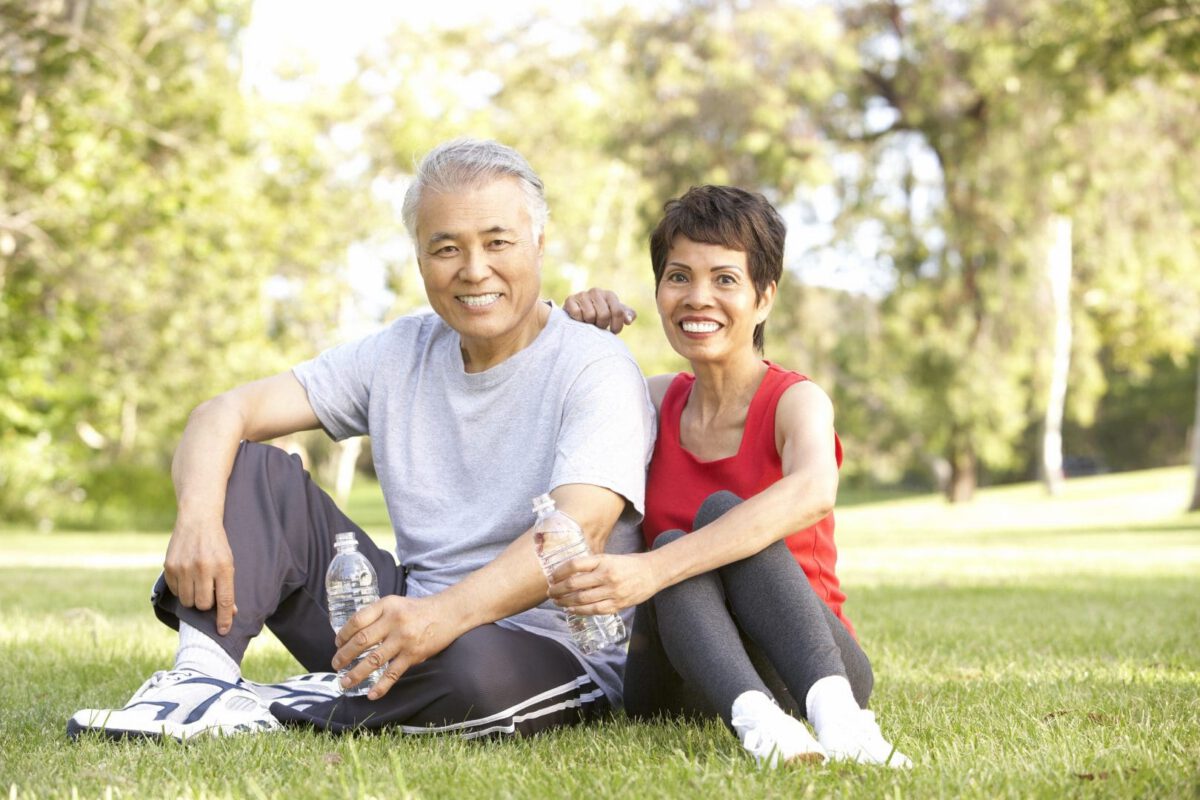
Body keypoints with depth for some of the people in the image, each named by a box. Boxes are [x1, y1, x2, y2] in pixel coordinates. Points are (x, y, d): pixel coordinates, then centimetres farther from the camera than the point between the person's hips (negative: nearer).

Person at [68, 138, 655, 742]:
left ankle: (276, 711, -18)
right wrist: (198, 518, -23)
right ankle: (204, 678, -22)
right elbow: (225, 414, -1)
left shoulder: (596, 371, -12)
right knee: (253, 467, -2)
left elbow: (580, 531, -30)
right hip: (408, 619, 6)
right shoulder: (401, 354, 5)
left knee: (476, 669, -42)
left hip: (553, 654, -5)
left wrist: (443, 614, -46)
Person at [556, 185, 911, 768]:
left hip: (799, 667, -3)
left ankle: (834, 710, -46)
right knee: (673, 541, -26)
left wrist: (651, 571, -44)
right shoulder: (657, 403, 8)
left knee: (721, 511, -26)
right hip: (684, 678, 3)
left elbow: (813, 492, -33)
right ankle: (754, 721, -51)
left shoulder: (796, 401, -8)